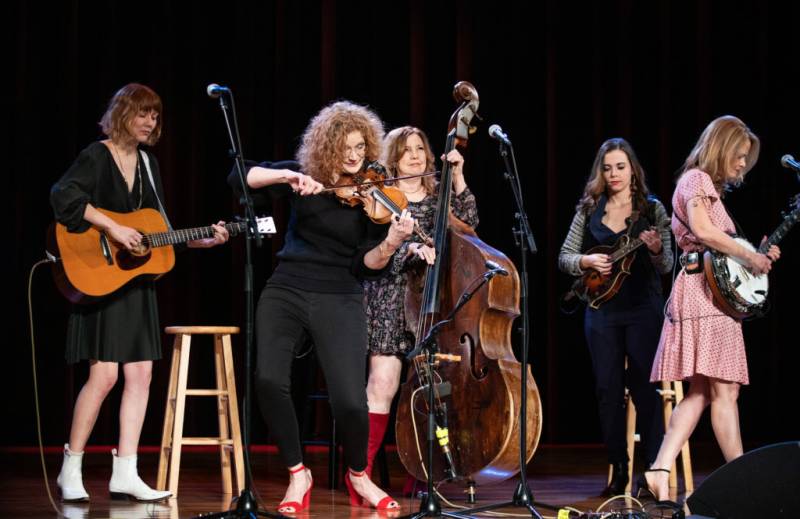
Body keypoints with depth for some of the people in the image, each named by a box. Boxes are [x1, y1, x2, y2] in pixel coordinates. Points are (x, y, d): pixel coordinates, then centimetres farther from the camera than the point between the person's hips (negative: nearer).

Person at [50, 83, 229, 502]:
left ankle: (125, 474, 4)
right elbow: (63, 195, -25)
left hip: (138, 282, 7)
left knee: (140, 375, 1)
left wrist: (205, 241, 6)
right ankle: (71, 469, 0)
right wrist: (114, 229, -27)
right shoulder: (97, 156, -7)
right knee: (105, 374, -12)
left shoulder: (147, 162, 14)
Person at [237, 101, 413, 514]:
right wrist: (286, 176, -19)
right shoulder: (304, 174, 5)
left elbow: (365, 265, -6)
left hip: (339, 301, -1)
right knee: (269, 379, -22)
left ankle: (358, 476, 16)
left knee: (350, 401, -16)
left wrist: (391, 243, -27)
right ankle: (298, 475, -1)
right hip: (286, 291, 1)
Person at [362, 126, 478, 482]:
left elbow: (468, 222, 0)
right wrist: (411, 248, -25)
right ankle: (362, 469, -7)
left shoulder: (438, 195, 15)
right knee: (382, 384, -13)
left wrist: (458, 179, -7)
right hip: (391, 298, -3)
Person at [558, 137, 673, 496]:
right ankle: (618, 469, 12)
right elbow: (564, 258, 8)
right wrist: (588, 261, -12)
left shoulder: (652, 208, 1)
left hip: (643, 309, -3)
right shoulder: (589, 210, 7)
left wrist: (656, 250, -24)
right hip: (602, 309, 3)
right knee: (607, 389, 4)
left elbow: (666, 267, -3)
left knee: (644, 387, -5)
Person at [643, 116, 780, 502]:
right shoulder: (698, 179, -5)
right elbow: (702, 230, -22)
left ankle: (661, 470, -2)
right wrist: (749, 256, -15)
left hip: (711, 293, 10)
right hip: (706, 293, -10)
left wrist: (755, 255, 12)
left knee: (701, 391, 5)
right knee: (724, 390, -10)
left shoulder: (709, 187, 24)